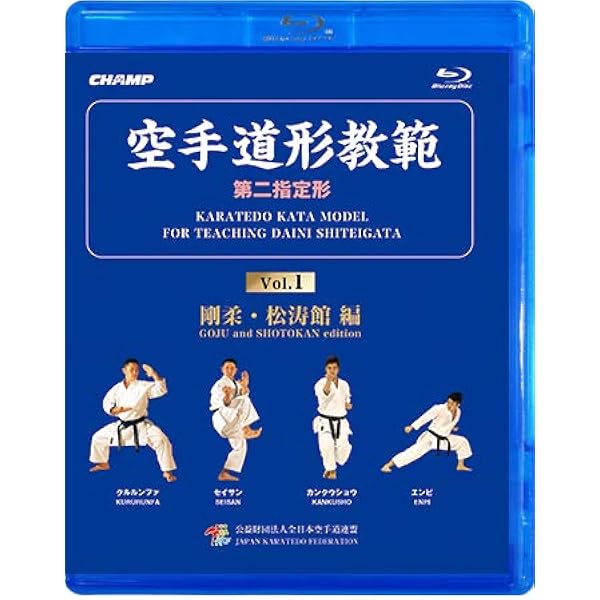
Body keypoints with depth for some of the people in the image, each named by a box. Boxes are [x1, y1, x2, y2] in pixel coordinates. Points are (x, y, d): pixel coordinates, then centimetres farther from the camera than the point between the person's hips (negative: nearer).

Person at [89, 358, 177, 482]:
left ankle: (167, 472, -8)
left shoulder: (144, 386, -11)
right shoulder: (117, 388, -2)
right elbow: (106, 402, 7)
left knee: (162, 441, -24)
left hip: (141, 425, -4)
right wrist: (113, 410, -15)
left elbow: (160, 390, -24)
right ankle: (103, 464, 38)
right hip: (121, 426, 4)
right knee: (98, 438, 11)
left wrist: (154, 375, -39)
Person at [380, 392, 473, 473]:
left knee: (462, 441, 6)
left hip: (443, 439, 7)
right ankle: (387, 466, -20)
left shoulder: (458, 412, -1)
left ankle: (460, 465, 24)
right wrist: (412, 427, -34)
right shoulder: (440, 409, -22)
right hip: (430, 437, -7)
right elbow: (426, 417, -29)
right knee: (415, 451, -20)